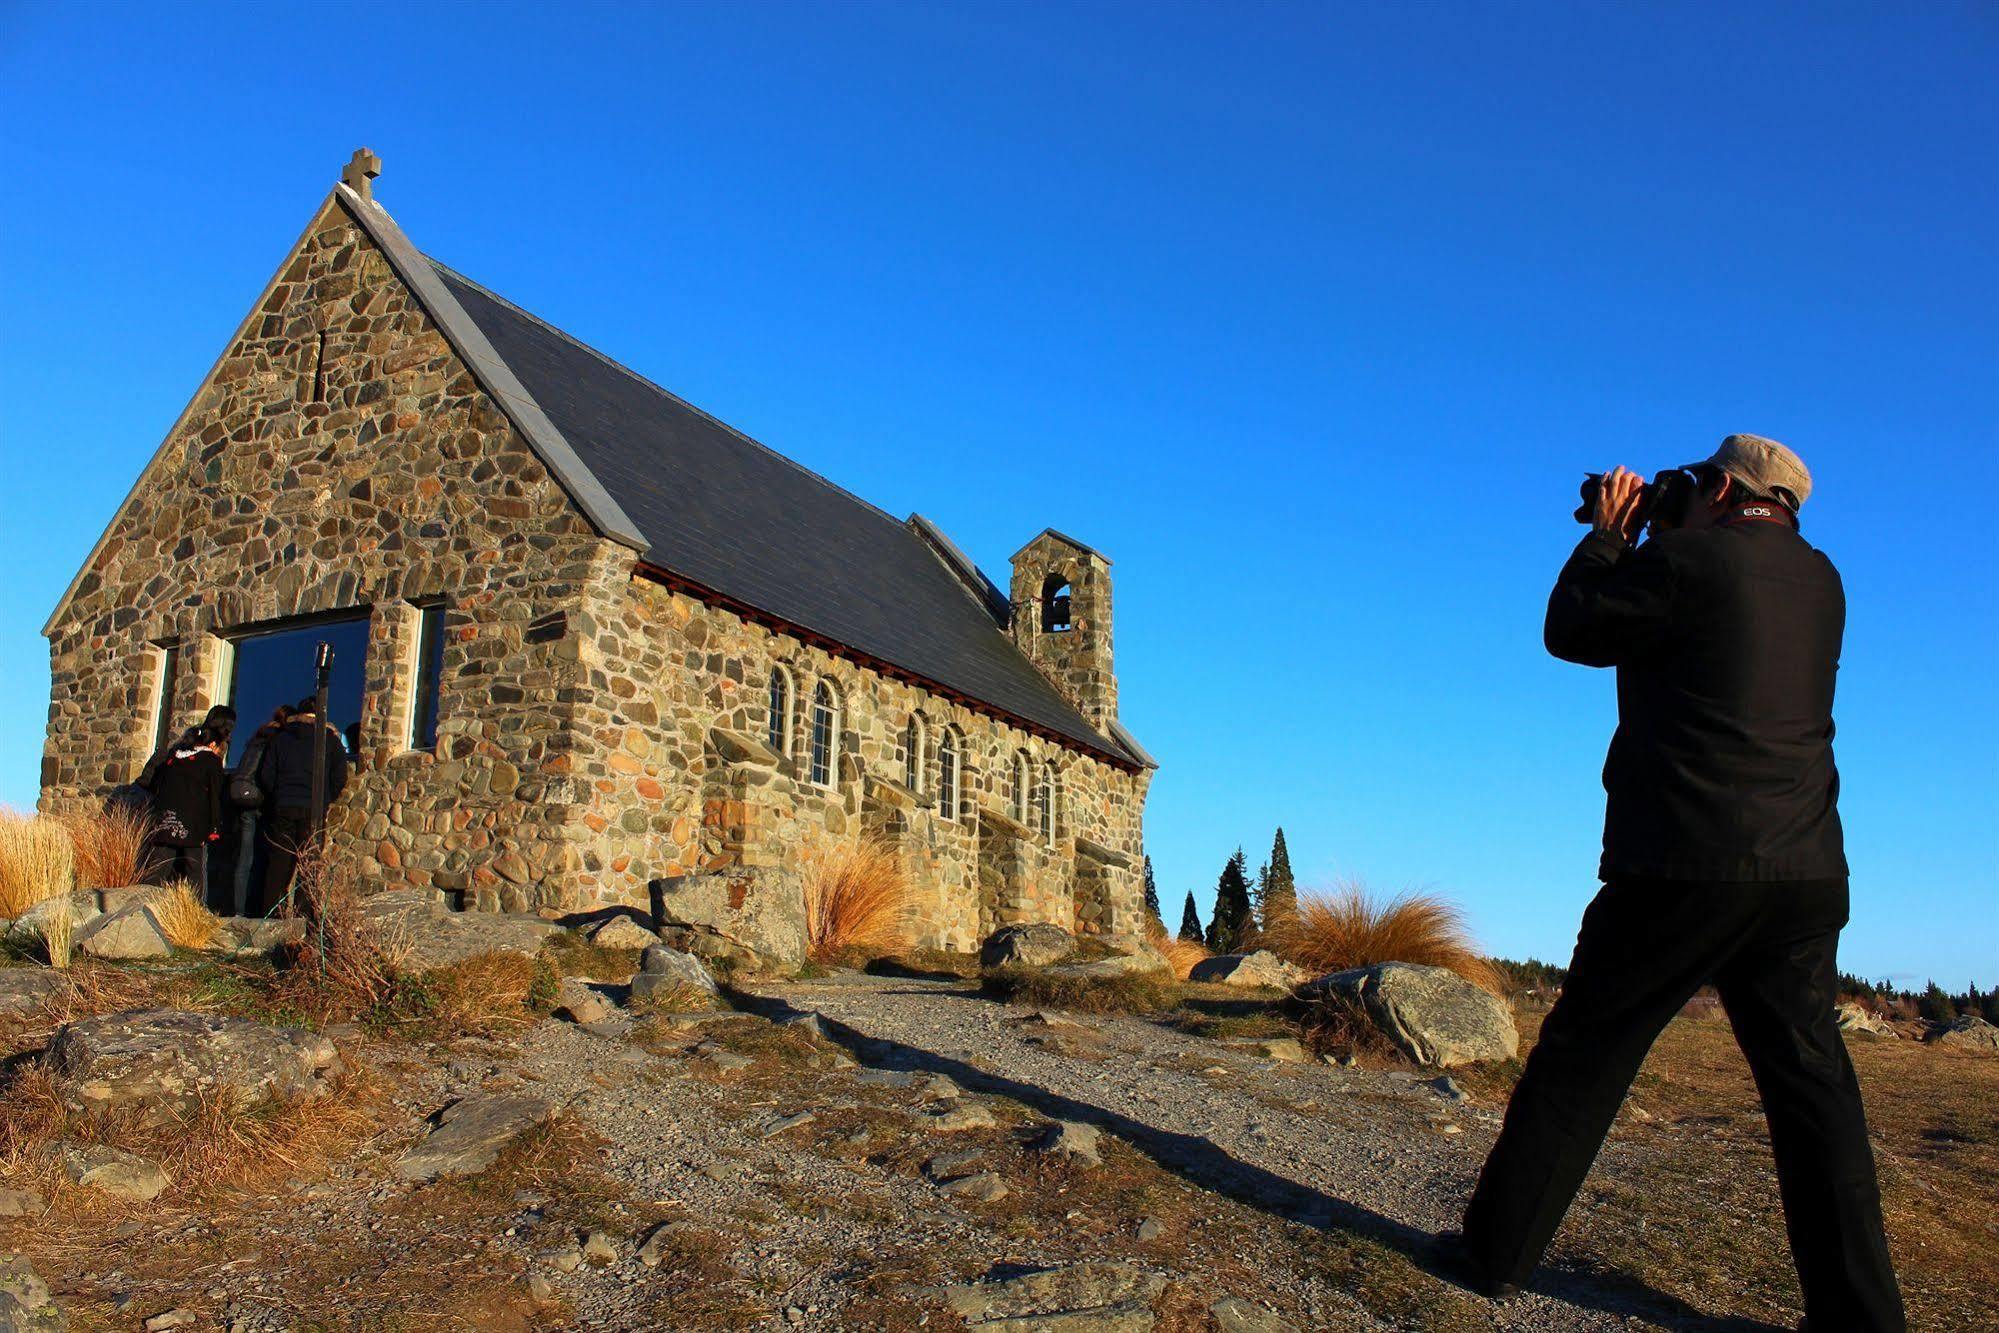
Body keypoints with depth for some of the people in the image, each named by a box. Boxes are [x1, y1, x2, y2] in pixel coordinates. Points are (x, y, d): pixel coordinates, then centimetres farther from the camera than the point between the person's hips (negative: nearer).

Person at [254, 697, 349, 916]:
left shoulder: (279, 738, 9)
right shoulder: (330, 740, 5)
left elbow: (266, 775, 6)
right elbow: (340, 777, 1)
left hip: (282, 808, 2)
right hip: (314, 810, -1)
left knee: (278, 862, 6)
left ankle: (267, 912, 6)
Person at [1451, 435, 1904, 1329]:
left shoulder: (1687, 559, -7)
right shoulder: (1820, 582, 13)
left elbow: (1572, 633, 4)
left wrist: (1608, 536, 17)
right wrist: (1639, 545, 24)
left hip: (1687, 867, -5)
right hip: (1807, 873, 6)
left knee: (1582, 1058, 5)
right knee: (1812, 1086, 9)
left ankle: (1495, 1253, 14)